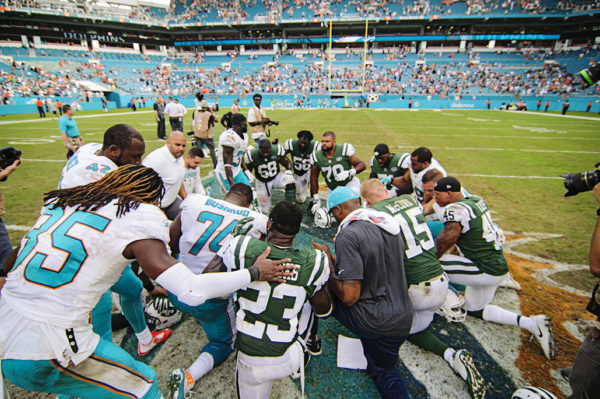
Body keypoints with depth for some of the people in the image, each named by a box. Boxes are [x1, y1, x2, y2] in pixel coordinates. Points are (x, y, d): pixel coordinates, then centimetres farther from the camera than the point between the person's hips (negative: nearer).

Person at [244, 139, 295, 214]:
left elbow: (287, 163, -5)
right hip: (262, 182, -1)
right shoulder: (251, 155, -23)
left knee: (290, 183, -33)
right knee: (263, 211, 3)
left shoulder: (277, 150, -21)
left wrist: (289, 171, -26)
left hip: (276, 176, 1)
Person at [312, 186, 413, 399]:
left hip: (372, 320, -7)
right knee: (383, 371, 33)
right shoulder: (391, 224, 3)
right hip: (403, 318, 7)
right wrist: (339, 260, 20)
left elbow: (349, 297, -23)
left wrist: (328, 260, -9)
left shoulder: (348, 235, -21)